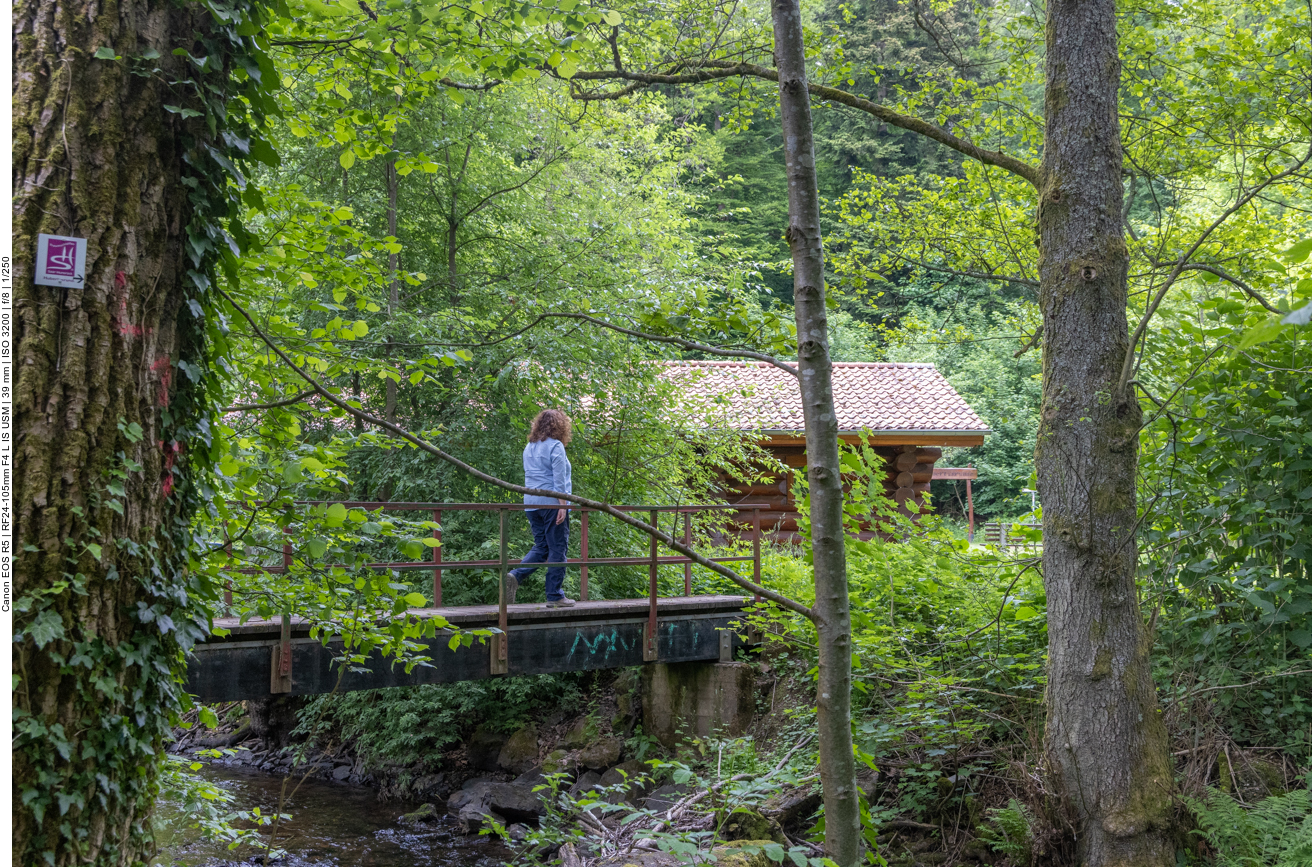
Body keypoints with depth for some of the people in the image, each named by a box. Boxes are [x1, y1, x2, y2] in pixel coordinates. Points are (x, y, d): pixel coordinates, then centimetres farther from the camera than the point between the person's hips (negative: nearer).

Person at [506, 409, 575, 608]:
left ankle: (515, 575, -8)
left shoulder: (529, 447, 15)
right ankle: (555, 597, 2)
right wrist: (563, 506, -16)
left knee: (540, 548, 14)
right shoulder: (555, 446, -9)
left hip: (531, 503, 7)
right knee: (557, 549, 0)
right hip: (552, 503, -7)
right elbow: (559, 479, -15)